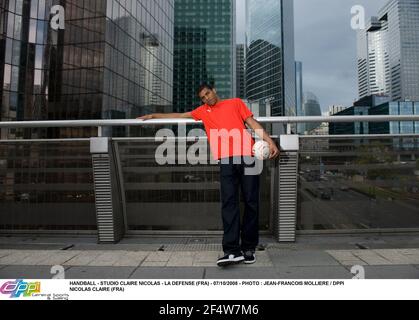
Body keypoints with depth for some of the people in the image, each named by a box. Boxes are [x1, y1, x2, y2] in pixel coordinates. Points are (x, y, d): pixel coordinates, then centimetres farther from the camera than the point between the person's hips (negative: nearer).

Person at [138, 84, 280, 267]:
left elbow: (253, 123, 15)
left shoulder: (235, 102, 22)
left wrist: (269, 141, 2)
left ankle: (249, 248, 7)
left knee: (251, 202, -2)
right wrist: (153, 116, 38)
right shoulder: (203, 111, 27)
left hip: (248, 156, -1)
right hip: (227, 160, 1)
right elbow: (179, 116, 35)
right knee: (229, 203, -11)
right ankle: (233, 251, -12)